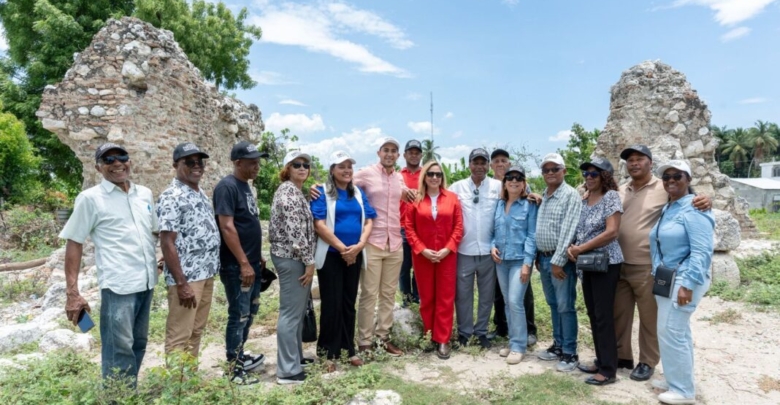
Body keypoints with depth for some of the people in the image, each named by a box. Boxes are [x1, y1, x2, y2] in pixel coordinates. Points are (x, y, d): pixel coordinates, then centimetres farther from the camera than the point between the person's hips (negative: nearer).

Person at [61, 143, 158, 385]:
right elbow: (74, 244, -4)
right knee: (119, 350, -2)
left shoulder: (145, 194, 10)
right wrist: (72, 293, -9)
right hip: (118, 285, -6)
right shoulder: (90, 198, -4)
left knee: (138, 345, 17)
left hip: (147, 282, 6)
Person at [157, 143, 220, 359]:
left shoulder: (202, 194, 13)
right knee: (179, 337, 1)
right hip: (186, 278, -9)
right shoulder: (171, 197, -14)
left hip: (206, 276, 9)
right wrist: (181, 283, -20)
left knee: (196, 332, 17)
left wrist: (210, 270, 17)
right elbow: (167, 243, -18)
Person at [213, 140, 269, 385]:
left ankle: (239, 356, 32)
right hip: (236, 266, -9)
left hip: (252, 262, 9)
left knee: (250, 311, 18)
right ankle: (234, 368, 12)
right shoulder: (227, 186, -15)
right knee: (239, 315, -1)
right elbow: (227, 227, -22)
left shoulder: (245, 186, 13)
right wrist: (243, 263, -22)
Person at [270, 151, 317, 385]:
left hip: (291, 257, 11)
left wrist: (306, 260, 20)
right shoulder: (290, 191, -16)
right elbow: (296, 231, -22)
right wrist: (309, 261, -18)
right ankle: (287, 370, 5)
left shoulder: (294, 190, 16)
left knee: (297, 311, 19)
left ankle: (295, 357, 32)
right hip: (292, 258, -11)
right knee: (291, 313, -4)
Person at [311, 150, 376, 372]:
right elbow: (319, 224, -14)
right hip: (331, 255, -5)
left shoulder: (358, 192, 11)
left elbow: (368, 220, 6)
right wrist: (342, 248, -16)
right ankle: (330, 353, 13)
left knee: (349, 303, 12)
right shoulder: (322, 192, -4)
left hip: (355, 255, 5)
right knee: (332, 303, 1)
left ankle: (349, 348, 23)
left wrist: (359, 245, -10)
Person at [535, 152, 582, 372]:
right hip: (544, 258, 7)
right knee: (553, 305, 16)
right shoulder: (543, 197, 13)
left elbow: (567, 231, -16)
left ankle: (570, 353, 9)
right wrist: (538, 256, 12)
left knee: (565, 307, -1)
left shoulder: (571, 195, -10)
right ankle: (558, 345, 27)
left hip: (560, 259, -7)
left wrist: (558, 261, -19)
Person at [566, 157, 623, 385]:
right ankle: (601, 361, 25)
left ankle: (608, 370, 6)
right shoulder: (584, 201, 12)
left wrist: (580, 248, -16)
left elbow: (612, 232, -19)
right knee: (593, 314, 13)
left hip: (606, 263, -8)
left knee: (603, 315, -4)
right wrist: (572, 248, -4)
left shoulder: (611, 196, -10)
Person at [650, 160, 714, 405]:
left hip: (683, 280, -9)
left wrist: (688, 284, -24)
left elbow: (702, 252, -21)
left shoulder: (694, 209, -15)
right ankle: (679, 381, 29)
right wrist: (657, 275, 15)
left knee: (671, 333, -6)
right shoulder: (667, 209, 12)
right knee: (679, 332, 17)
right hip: (666, 279, 9)